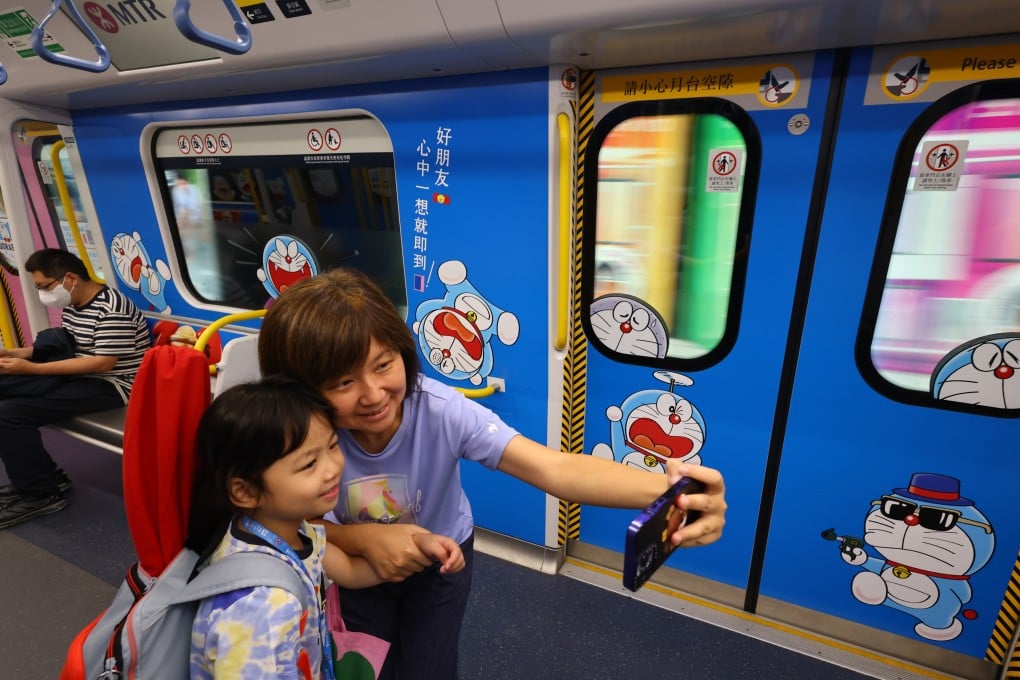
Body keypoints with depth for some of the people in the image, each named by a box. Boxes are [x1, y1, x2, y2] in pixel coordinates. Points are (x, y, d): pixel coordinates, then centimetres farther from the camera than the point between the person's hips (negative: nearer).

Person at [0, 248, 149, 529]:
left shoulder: (112, 307, -21)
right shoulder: (72, 304, 9)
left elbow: (103, 362, -25)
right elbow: (62, 346, 19)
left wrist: (31, 369, -23)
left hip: (111, 386, -10)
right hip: (76, 376, 10)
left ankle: (42, 494, -3)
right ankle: (42, 475, 12)